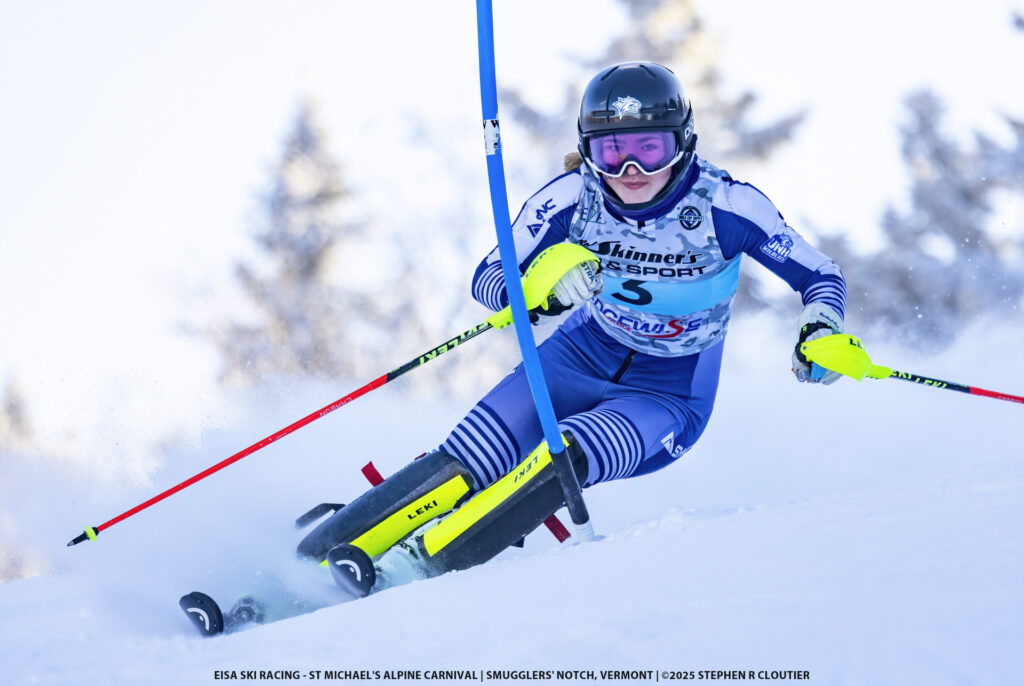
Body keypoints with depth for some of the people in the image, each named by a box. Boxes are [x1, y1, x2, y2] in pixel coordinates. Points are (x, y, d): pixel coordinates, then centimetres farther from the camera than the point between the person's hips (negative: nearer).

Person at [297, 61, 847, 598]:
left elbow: (822, 277, -12)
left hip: (669, 396, -2)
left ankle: (416, 564, -33)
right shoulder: (572, 196, -17)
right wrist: (546, 290, -33)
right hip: (583, 357, 2)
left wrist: (819, 331, -34)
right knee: (467, 464, -20)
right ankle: (308, 562, -18)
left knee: (560, 459, -33)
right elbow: (487, 279, -12)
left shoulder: (726, 206, -23)